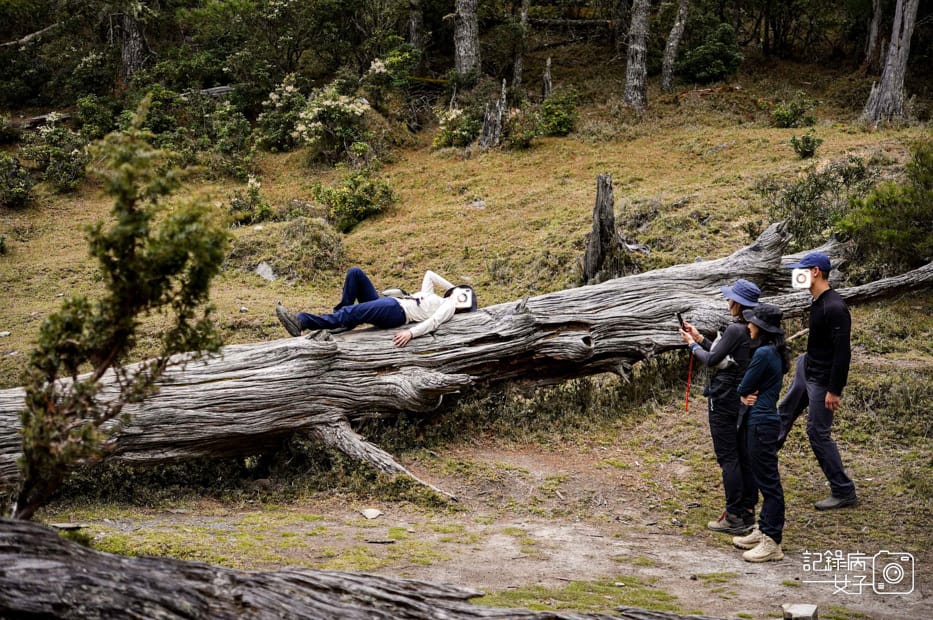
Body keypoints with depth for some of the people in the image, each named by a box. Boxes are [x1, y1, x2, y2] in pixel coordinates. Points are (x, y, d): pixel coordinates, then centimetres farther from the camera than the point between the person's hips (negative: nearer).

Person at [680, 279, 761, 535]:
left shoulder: (735, 329, -19)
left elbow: (711, 360, -13)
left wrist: (692, 344, 3)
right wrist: (700, 338, 18)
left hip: (725, 398, -9)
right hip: (746, 398, 9)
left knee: (727, 457, -3)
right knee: (744, 454, 13)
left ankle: (735, 517, -1)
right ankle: (748, 511, 19)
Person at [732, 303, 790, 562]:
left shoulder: (763, 353, -19)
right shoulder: (775, 353, 11)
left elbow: (744, 387, -14)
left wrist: (744, 393, 7)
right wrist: (747, 395, -6)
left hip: (762, 424, -10)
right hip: (765, 421, 10)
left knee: (768, 481, -6)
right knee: (765, 480, 17)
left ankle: (772, 542, -1)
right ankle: (764, 531, 27)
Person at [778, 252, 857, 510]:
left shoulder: (834, 308, -26)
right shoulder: (817, 302, 4)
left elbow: (843, 352, -27)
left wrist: (834, 390, -26)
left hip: (822, 379, -10)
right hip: (807, 367, 10)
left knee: (818, 432, -4)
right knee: (785, 412, 24)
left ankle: (844, 492, 6)